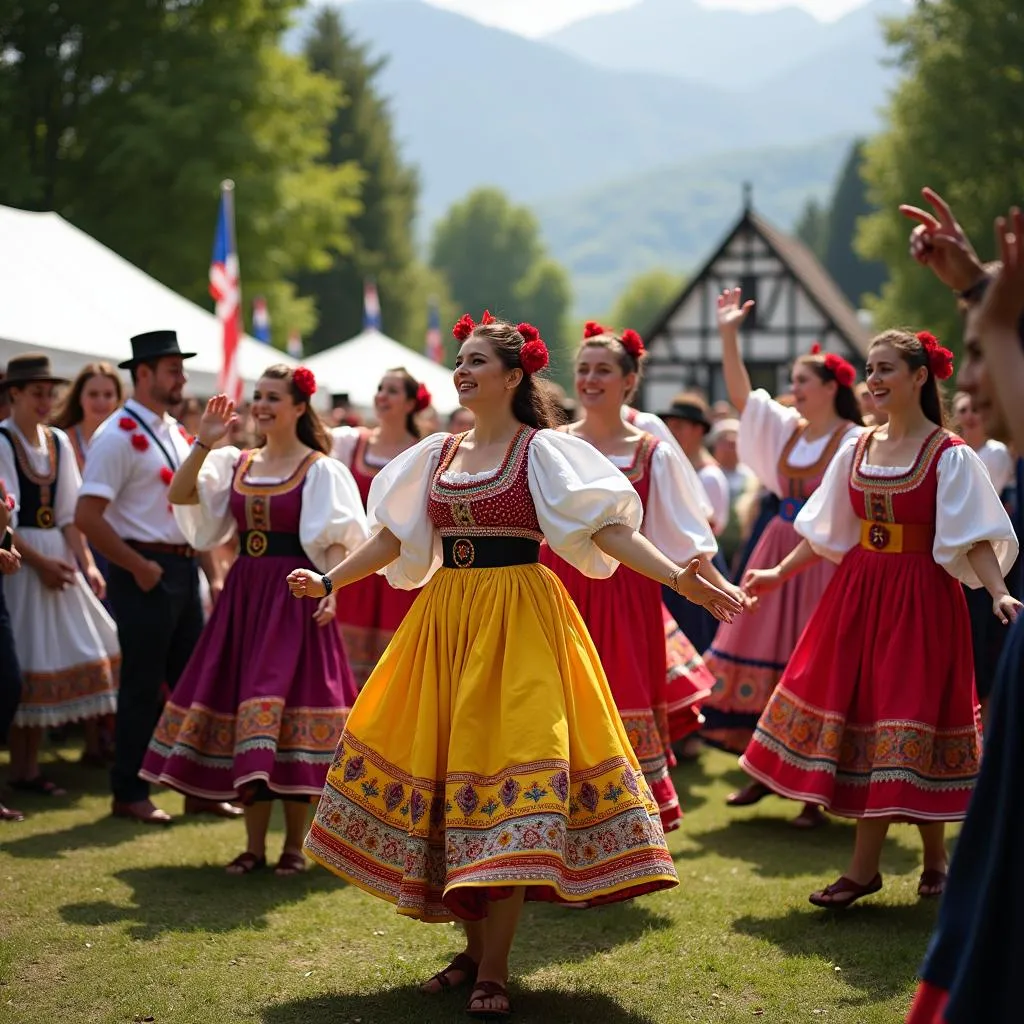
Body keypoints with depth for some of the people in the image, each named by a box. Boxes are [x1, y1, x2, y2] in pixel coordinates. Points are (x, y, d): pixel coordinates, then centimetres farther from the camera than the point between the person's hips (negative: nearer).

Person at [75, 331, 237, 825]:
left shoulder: (176, 433, 13)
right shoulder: (118, 436, -13)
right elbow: (87, 516, -19)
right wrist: (139, 568, -16)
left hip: (183, 568, 8)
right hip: (146, 572, -8)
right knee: (143, 686, 0)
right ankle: (129, 795, 12)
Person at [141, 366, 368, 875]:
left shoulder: (320, 470, -3)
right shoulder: (235, 463, 11)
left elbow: (335, 542, -9)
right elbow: (178, 494, 0)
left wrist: (329, 591, -22)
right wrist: (204, 443, -7)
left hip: (294, 599, -5)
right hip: (243, 598, 5)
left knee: (288, 715, -5)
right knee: (245, 716, 6)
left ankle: (294, 844, 6)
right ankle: (254, 844, 13)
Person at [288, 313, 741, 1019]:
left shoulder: (543, 450, -3)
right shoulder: (437, 454, 13)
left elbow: (606, 527, -10)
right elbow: (395, 536, 19)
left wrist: (677, 577, -21)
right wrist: (331, 581, 14)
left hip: (520, 622, -6)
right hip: (445, 620, 6)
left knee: (508, 772, -11)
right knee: (443, 772, 4)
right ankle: (474, 948, 18)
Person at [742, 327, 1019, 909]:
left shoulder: (950, 455, -8)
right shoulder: (857, 450, 9)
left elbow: (974, 539, -14)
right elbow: (827, 533, 16)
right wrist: (780, 574, 15)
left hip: (920, 597, -6)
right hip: (857, 593, 6)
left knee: (904, 717, -6)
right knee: (854, 711, 5)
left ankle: (864, 868, -5)